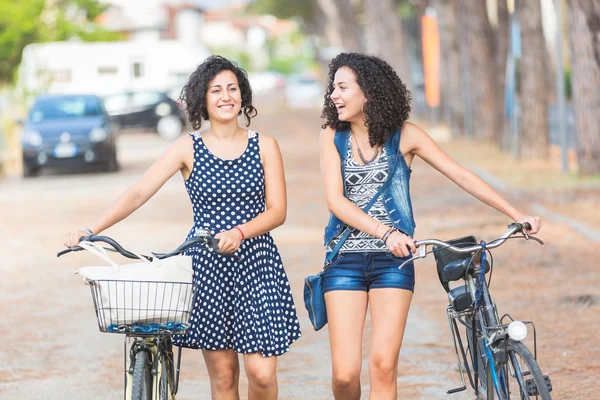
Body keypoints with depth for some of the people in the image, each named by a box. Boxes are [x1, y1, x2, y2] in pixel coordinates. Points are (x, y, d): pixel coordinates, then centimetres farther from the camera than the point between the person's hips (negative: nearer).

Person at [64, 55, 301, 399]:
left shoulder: (264, 146, 4)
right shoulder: (188, 148, 2)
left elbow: (277, 211, -1)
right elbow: (138, 194, -5)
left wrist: (239, 233, -20)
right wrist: (91, 231, -18)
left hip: (256, 262, 0)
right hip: (206, 265, 0)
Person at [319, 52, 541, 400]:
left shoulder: (404, 136, 1)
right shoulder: (333, 137, 2)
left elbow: (462, 176, 1)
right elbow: (335, 200, -9)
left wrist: (517, 215, -6)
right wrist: (385, 232, -24)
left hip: (393, 260, 0)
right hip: (346, 259, 1)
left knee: (383, 366, -14)